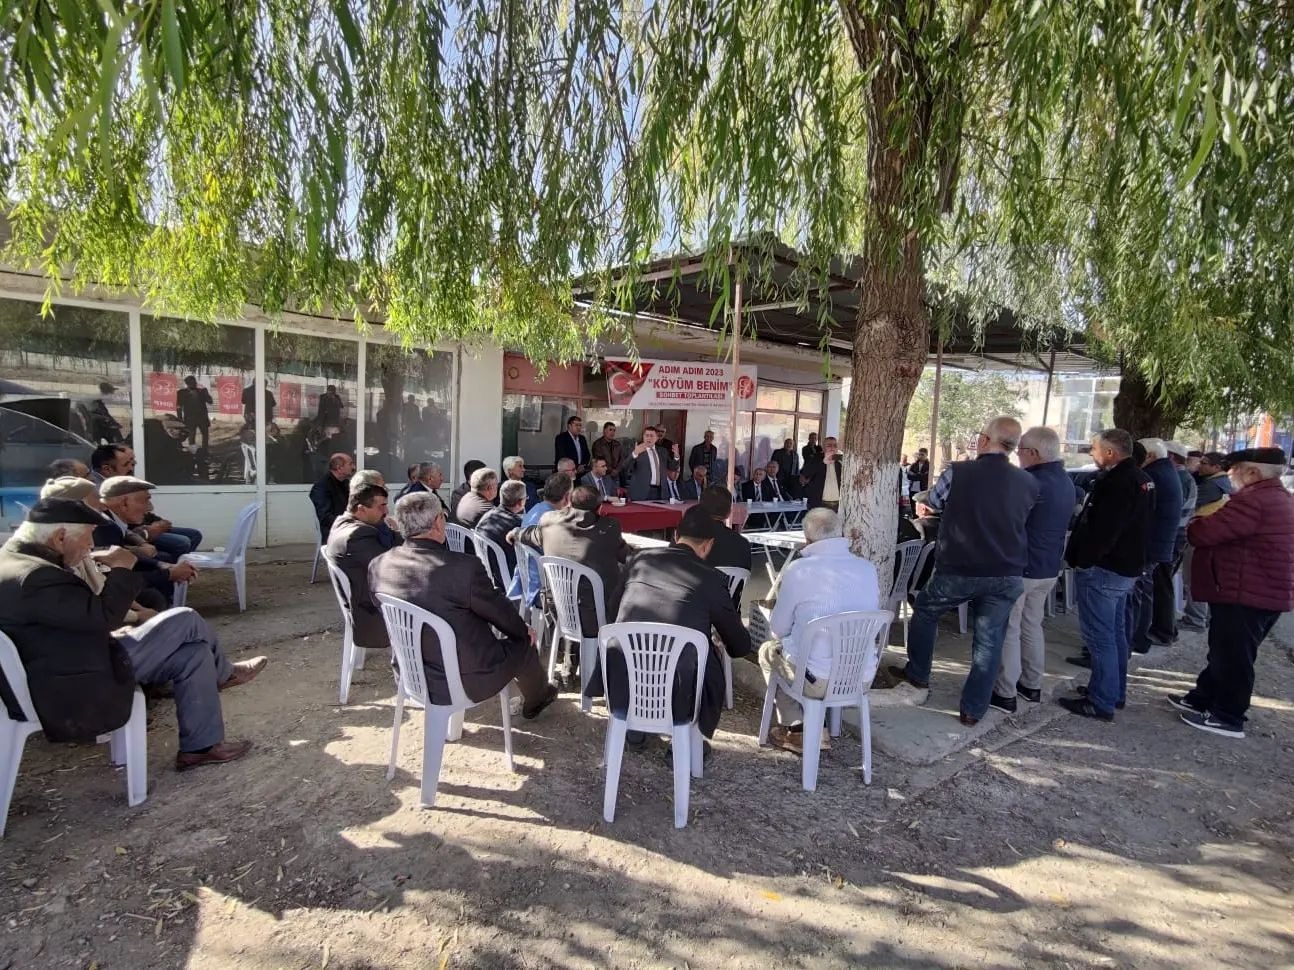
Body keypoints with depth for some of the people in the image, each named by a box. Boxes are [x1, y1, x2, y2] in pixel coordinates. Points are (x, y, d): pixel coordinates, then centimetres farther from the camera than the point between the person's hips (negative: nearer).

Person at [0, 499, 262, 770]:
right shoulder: (33, 577, -27)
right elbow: (105, 615, -26)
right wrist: (122, 569, -14)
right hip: (72, 692, -11)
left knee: (193, 651, 9)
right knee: (185, 621, -9)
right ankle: (221, 674, 14)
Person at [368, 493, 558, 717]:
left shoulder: (378, 565, -10)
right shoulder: (463, 566, -29)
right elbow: (499, 611, -13)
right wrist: (524, 630, 9)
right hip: (465, 684, -6)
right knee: (523, 643, 19)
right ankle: (536, 698, 48)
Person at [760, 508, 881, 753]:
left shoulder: (798, 571, -16)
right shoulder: (868, 569, -1)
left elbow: (778, 630, -5)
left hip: (819, 680, -5)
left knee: (768, 649, 23)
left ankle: (796, 732, 23)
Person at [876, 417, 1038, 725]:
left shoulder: (958, 472, -13)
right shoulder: (1029, 483, -4)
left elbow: (933, 501, 5)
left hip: (957, 570, -2)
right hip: (1007, 575, 3)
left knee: (925, 611, 22)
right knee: (989, 641, 10)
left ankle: (917, 673, 34)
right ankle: (973, 710, 16)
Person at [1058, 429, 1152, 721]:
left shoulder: (1117, 482, -22)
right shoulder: (1140, 479, 11)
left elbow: (1101, 530, -27)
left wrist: (1082, 560, -17)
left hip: (1102, 569, -10)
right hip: (1127, 567, 11)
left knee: (1099, 637, -3)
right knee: (1116, 633, 19)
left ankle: (1102, 702, 3)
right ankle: (1115, 691, 31)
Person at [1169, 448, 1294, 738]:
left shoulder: (1253, 500, -22)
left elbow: (1202, 533, -23)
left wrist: (1194, 525, -2)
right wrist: (1212, 521, 5)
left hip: (1245, 594, -11)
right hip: (1266, 592, 11)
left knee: (1232, 657, 1)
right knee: (1226, 652, 19)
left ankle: (1227, 717, 12)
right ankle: (1203, 698, 31)